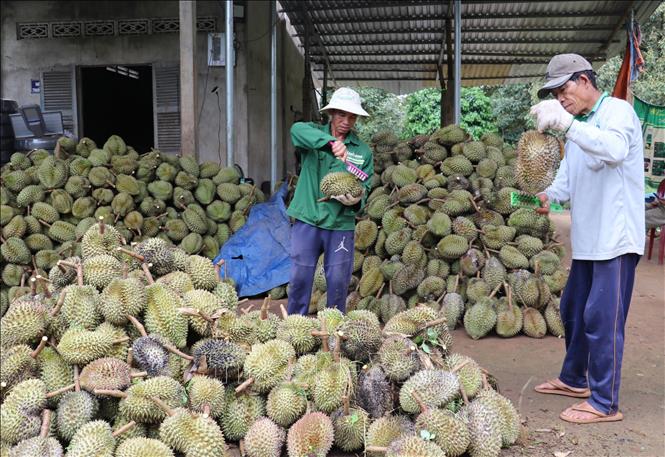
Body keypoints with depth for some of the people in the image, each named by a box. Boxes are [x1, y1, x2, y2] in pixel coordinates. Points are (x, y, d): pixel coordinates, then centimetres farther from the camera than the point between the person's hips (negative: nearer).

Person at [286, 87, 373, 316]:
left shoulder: (363, 150, 7)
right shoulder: (316, 134, 3)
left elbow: (365, 186, 4)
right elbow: (297, 129, -21)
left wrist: (356, 200, -20)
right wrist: (330, 142, -35)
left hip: (341, 224, 1)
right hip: (307, 220, -1)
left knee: (338, 281, 6)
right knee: (300, 278, 5)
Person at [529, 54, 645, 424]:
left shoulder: (617, 111, -9)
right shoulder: (580, 124, 17)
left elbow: (615, 150, -32)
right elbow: (569, 175, 12)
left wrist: (567, 124, -41)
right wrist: (550, 194, -8)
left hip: (615, 238, -9)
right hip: (588, 238, 9)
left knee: (602, 319, -7)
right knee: (573, 311, 18)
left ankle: (605, 403, 4)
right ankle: (574, 379, 35)